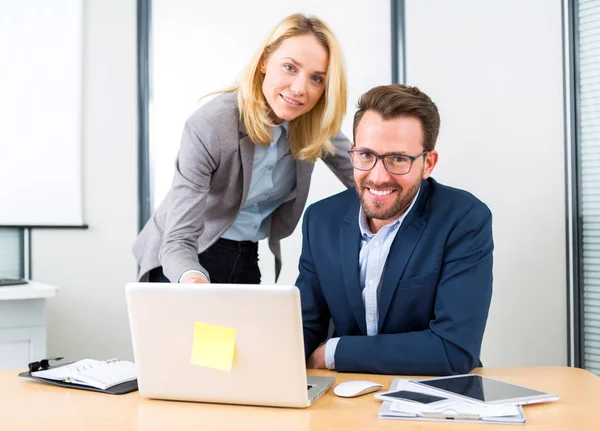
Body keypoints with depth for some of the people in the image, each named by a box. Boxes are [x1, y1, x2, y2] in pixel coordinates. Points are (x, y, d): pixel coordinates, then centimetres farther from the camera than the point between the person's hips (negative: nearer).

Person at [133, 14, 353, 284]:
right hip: (193, 258, -4)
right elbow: (179, 240, -31)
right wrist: (191, 278, -52)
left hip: (247, 261, 4)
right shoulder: (208, 127, -27)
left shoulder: (315, 124, -12)